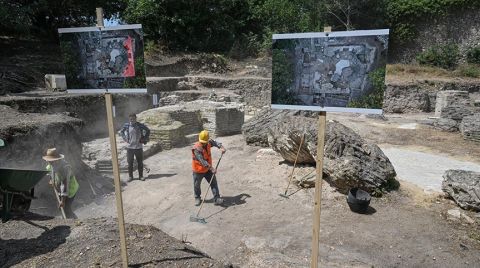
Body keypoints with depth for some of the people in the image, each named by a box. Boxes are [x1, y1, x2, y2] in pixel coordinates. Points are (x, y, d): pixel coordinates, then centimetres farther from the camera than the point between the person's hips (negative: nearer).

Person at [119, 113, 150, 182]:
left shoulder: (140, 125, -7)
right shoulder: (126, 125, -3)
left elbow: (148, 131, 8)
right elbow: (121, 132, 14)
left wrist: (144, 139, 2)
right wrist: (125, 139, 3)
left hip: (139, 147, -1)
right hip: (130, 147, 1)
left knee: (140, 162, 8)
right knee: (130, 163, 8)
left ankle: (141, 176, 21)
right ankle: (130, 176, 21)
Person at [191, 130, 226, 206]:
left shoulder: (209, 143, -10)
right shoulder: (196, 148, -31)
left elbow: (215, 143, 9)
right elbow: (202, 161, -37)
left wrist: (221, 147, -13)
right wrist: (211, 168, -44)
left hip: (207, 169, 5)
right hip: (198, 170, -5)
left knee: (213, 183, -1)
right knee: (197, 185, 13)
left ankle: (217, 198, 4)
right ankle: (197, 198, 37)